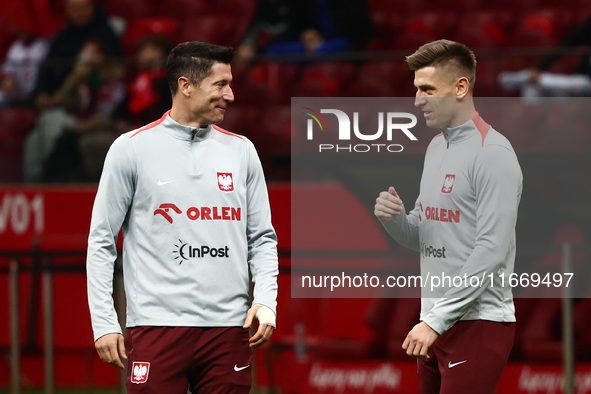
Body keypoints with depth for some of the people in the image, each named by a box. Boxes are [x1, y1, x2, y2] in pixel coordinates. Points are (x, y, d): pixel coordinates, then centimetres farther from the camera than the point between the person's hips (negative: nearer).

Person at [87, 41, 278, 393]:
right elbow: (101, 241, 3)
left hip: (229, 325, 3)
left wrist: (266, 299, -1)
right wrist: (104, 322, -4)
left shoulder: (242, 150, 12)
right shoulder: (131, 149, 2)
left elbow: (262, 238, 16)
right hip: (157, 323, -3)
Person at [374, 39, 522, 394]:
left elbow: (490, 252, -18)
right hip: (438, 323, 8)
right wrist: (393, 217, -2)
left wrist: (436, 321, -19)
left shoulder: (492, 153, -12)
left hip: (477, 324, -8)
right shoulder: (436, 147, 16)